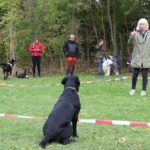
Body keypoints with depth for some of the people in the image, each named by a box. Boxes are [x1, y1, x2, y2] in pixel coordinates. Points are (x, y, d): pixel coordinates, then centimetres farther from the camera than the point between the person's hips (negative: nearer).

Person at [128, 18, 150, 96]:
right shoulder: (136, 33, 0)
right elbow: (130, 42, -14)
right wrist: (131, 36, -33)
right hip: (137, 58, 0)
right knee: (134, 75, 2)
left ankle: (144, 90, 13)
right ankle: (133, 89, 19)